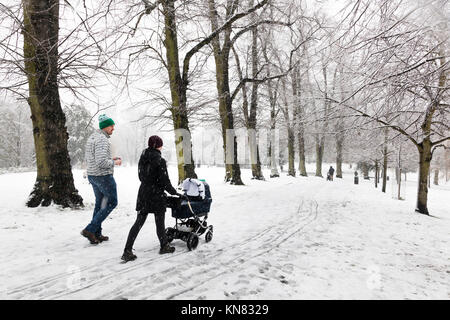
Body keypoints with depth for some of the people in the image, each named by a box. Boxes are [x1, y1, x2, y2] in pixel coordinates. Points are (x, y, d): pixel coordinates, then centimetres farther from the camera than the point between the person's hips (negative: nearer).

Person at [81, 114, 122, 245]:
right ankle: (90, 229, 1)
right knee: (112, 202, 4)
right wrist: (114, 162, -10)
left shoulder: (91, 137, 13)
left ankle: (96, 234, 25)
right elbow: (101, 162, -28)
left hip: (92, 175, 10)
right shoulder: (102, 139, -19)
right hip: (103, 176, -10)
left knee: (100, 203, 17)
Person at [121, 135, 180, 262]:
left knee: (139, 223, 9)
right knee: (160, 223, 10)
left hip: (143, 194, 6)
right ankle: (164, 246, 29)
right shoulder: (160, 161, -16)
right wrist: (174, 192, -1)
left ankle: (127, 251, 7)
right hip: (157, 196, -6)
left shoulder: (142, 159, 5)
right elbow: (165, 181, -15)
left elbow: (141, 177, 13)